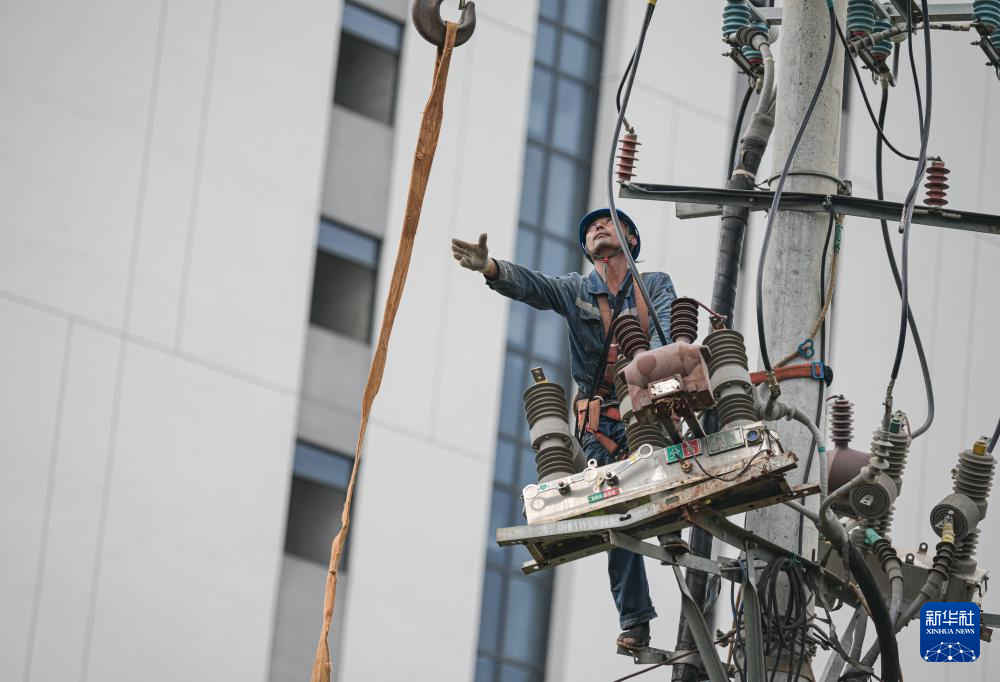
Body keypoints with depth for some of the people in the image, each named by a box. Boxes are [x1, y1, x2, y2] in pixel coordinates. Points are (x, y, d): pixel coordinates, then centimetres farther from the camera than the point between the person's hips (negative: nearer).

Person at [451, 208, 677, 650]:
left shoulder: (656, 285, 7)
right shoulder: (576, 291, 10)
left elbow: (668, 323, -12)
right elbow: (530, 285, -9)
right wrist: (488, 267, -31)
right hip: (600, 423, 0)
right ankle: (634, 619, -3)